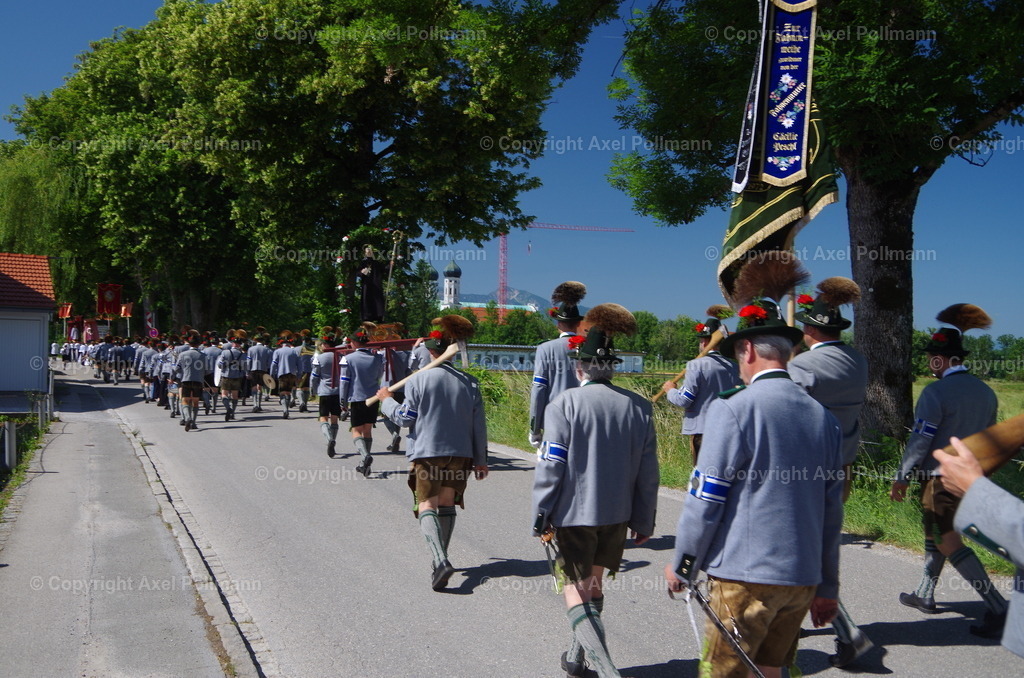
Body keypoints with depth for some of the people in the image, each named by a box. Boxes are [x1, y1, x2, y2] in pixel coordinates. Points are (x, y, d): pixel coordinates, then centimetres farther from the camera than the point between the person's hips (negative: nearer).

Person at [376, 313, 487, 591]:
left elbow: (405, 418, -4)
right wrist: (480, 460, 11)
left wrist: (387, 400, 14)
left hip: (426, 452, -4)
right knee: (447, 503, 16)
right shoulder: (469, 382, 4)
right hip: (460, 453, 4)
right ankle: (440, 561, 25)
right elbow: (479, 424, 4)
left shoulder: (418, 379, -7)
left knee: (427, 505, -3)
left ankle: (440, 559, -24)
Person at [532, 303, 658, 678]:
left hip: (573, 513, -5)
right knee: (594, 585, 21)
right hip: (617, 516, 5)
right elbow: (648, 471, 3)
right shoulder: (639, 406, 0)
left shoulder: (565, 403, -12)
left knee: (577, 591, 2)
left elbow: (551, 465, -14)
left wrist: (541, 514, -5)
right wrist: (644, 521, 12)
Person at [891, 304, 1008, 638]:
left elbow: (920, 440, -17)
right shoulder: (986, 391, 7)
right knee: (934, 533, 20)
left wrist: (901, 479, -9)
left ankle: (997, 607, -10)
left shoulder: (936, 391, -17)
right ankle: (925, 595, 30)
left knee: (948, 542, -5)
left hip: (940, 477, -8)